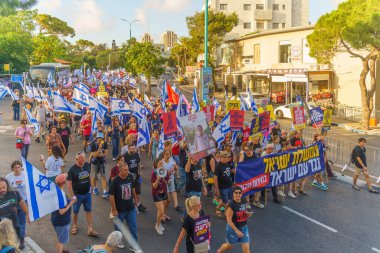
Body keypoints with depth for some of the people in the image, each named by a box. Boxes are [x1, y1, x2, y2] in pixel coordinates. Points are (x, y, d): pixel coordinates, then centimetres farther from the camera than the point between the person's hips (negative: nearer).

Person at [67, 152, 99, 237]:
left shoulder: (87, 165, -6)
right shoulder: (72, 169, -19)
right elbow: (69, 183, -16)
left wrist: (90, 186, 8)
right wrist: (72, 196, -17)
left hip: (87, 193, 4)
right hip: (77, 194, -3)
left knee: (88, 211, 7)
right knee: (75, 211, 15)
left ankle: (90, 230, 13)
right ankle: (75, 226, 39)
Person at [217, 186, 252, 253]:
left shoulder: (243, 201, -5)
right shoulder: (231, 204, -25)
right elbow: (229, 220, -22)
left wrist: (247, 214, -7)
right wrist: (236, 231, -24)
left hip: (243, 227, 5)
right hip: (233, 228, -5)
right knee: (230, 245, 19)